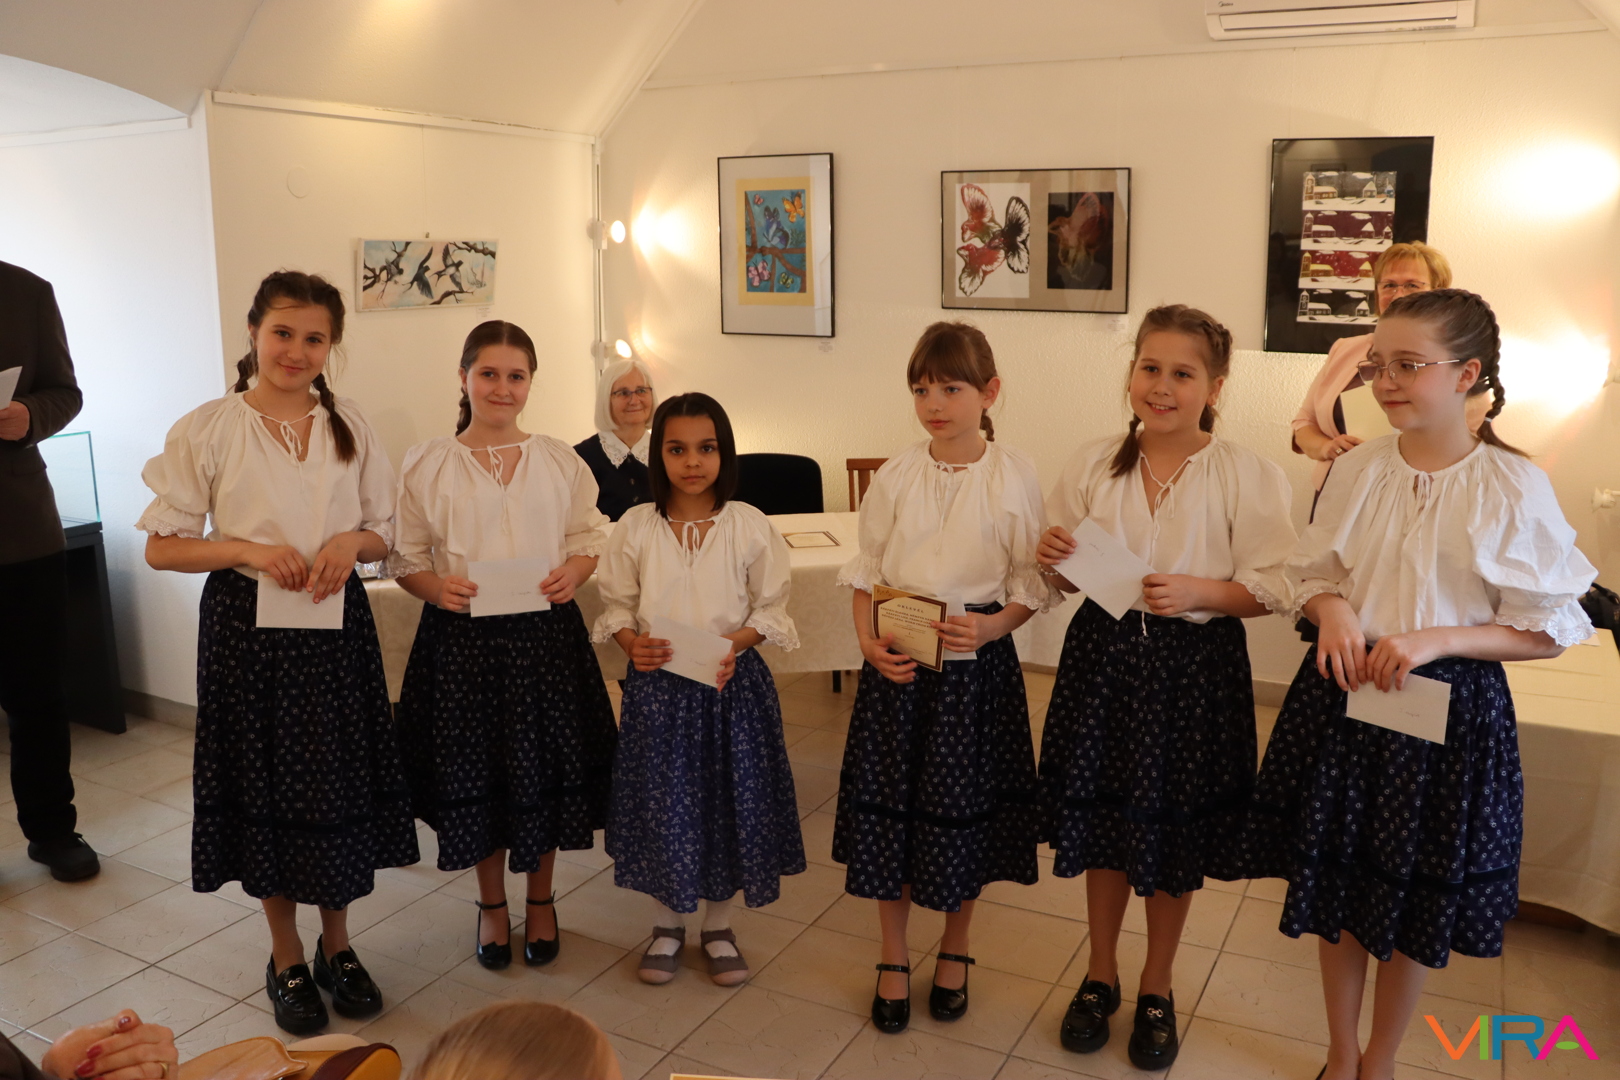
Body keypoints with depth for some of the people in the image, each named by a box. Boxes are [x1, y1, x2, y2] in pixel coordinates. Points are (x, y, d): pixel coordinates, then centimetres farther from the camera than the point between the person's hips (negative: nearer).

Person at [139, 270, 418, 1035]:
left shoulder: (350, 428, 5)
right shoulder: (206, 430, -5)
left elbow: (385, 535, 9)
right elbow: (161, 547, -3)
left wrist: (351, 542, -13)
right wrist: (251, 550, -17)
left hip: (337, 625, 3)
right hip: (247, 628, -2)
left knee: (340, 786, 9)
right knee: (265, 791, 7)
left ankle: (337, 946, 30)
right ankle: (286, 960, 27)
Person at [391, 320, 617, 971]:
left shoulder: (560, 461, 5)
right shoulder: (427, 464, 0)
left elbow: (590, 538, 9)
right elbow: (405, 558, 2)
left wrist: (573, 572, -12)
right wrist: (437, 588, -18)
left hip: (546, 635, 1)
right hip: (462, 638, -1)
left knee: (545, 770, 8)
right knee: (474, 773, 8)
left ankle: (540, 899, 30)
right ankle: (492, 904, 31)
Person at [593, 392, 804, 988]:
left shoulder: (750, 526, -4)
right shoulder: (635, 526, -1)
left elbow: (771, 608, 1)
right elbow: (616, 604, 6)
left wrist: (735, 644, -17)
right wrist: (632, 643, -14)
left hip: (732, 682, 0)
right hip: (656, 684, 1)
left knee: (729, 797, 7)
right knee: (660, 799, 7)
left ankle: (718, 925, 29)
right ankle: (666, 925, 29)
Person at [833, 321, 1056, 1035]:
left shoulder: (1014, 475, -5)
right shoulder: (896, 475, 1)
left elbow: (1031, 585, -1)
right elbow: (866, 572, 5)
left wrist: (990, 627, -18)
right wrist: (868, 642, -9)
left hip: (976, 661, -1)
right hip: (897, 660, 2)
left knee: (965, 808, 8)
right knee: (889, 804, 7)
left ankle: (954, 951, 34)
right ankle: (893, 959, 27)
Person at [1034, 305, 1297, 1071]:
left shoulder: (1247, 476, -8)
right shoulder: (1093, 463, 1)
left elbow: (1269, 592, -8)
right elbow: (1067, 577, 9)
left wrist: (1198, 592, -25)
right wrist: (1053, 561, -13)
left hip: (1195, 669, -2)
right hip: (1103, 656, 3)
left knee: (1177, 836, 12)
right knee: (1101, 822, 14)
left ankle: (1156, 987, 36)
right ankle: (1100, 973, 37)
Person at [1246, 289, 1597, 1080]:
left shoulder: (1514, 488, -12)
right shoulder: (1357, 470, -2)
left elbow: (1548, 628, -8)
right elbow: (1310, 576, 9)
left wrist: (1434, 640, -20)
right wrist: (1332, 609, -13)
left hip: (1448, 709, -2)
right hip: (1341, 697, 3)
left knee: (1415, 903, 14)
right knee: (1337, 891, 14)